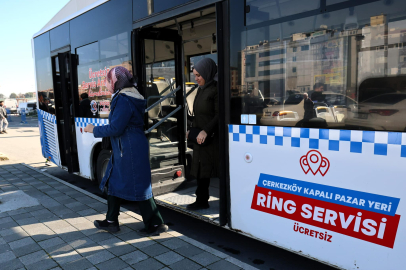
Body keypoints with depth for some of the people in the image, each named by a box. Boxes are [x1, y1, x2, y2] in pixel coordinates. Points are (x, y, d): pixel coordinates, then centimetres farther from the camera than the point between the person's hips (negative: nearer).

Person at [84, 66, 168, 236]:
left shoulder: (124, 100, -19)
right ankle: (111, 222, 31)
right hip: (123, 150, 11)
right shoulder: (128, 97, 14)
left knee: (138, 187, -2)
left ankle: (155, 224, 12)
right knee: (113, 182, 17)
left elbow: (115, 128, -19)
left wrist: (94, 130, -5)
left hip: (131, 150, -11)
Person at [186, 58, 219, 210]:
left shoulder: (215, 89, -10)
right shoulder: (201, 90, 15)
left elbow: (219, 114, -18)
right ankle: (202, 200, 22)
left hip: (212, 138, -8)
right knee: (201, 169, 11)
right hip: (200, 137, 8)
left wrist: (206, 131, -23)